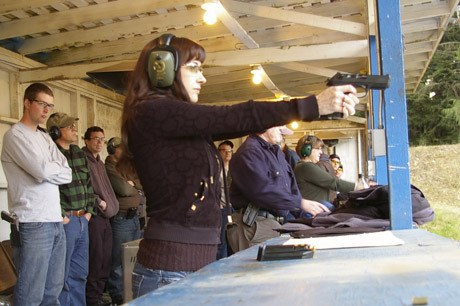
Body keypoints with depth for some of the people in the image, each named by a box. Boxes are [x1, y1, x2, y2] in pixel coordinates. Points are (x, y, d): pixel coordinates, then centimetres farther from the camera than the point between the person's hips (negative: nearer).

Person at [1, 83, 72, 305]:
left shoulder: (45, 137, 19)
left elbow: (67, 174, 10)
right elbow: (43, 171, -16)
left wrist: (48, 169, -7)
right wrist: (55, 167, 4)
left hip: (56, 221, 8)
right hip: (33, 223, -8)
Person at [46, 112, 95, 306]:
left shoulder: (79, 154, 13)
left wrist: (89, 210, 12)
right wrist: (61, 216, -18)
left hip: (83, 220, 8)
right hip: (64, 221, -8)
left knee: (80, 273, 16)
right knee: (61, 275, 2)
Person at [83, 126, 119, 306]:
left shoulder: (100, 162, 20)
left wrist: (111, 205, 13)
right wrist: (98, 202, -12)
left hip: (105, 216, 9)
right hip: (93, 216, -9)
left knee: (106, 261, 11)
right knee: (95, 260, -6)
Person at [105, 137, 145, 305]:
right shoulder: (108, 168, -8)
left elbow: (142, 186, 11)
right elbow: (123, 189, -17)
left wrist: (131, 185, -6)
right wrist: (137, 190, 2)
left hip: (135, 217, 8)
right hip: (121, 219, -8)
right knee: (119, 261, -2)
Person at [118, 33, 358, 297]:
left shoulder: (186, 126, 15)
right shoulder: (151, 112, -13)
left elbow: (234, 126, 5)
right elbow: (234, 118, -20)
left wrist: (316, 106, -4)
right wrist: (314, 105, -20)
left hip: (199, 261, 9)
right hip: (170, 267, -9)